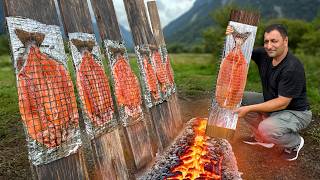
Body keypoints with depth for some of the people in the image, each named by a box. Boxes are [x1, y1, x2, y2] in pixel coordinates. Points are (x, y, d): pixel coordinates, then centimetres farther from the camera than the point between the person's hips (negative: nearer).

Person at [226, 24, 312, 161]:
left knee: (266, 128, -34)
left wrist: (249, 108, -31)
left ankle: (295, 142, 5)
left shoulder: (293, 68, -28)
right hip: (271, 102, 7)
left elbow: (282, 103, -28)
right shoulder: (264, 55, -8)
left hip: (296, 112, -7)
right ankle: (262, 138, 10)